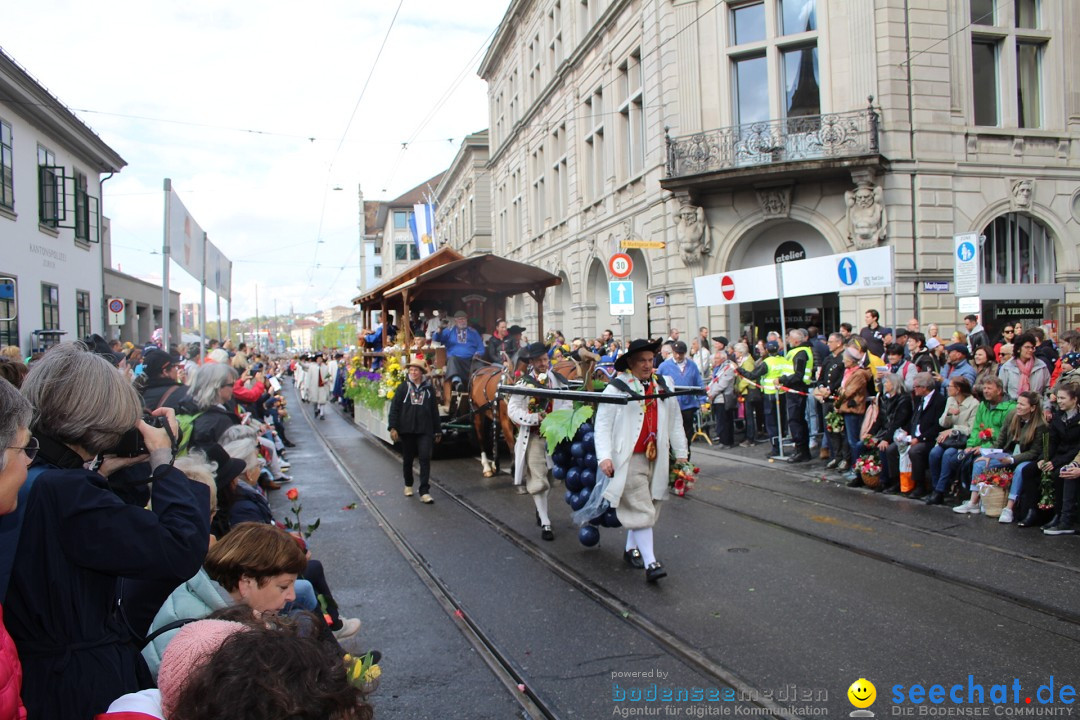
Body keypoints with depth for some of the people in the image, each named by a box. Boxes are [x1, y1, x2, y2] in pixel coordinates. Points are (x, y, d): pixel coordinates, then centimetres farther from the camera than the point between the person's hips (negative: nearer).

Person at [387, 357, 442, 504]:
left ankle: (424, 492, -7)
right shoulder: (403, 387, 1)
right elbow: (394, 408, -2)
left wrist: (437, 431, 9)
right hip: (406, 430, 1)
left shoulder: (429, 389, 3)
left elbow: (434, 411, 8)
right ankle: (408, 485, 35)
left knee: (425, 458, -9)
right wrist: (393, 427, -10)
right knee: (407, 459, 13)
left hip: (425, 430, 0)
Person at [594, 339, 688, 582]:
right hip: (628, 458, -5)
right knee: (640, 509, -8)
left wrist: (680, 453, 14)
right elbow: (602, 424, -8)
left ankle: (631, 549, 30)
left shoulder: (663, 387, 11)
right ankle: (650, 562, -9)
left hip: (656, 457, 6)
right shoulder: (616, 389, -6)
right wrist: (605, 457, -16)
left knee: (646, 506, 12)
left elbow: (675, 421, 16)